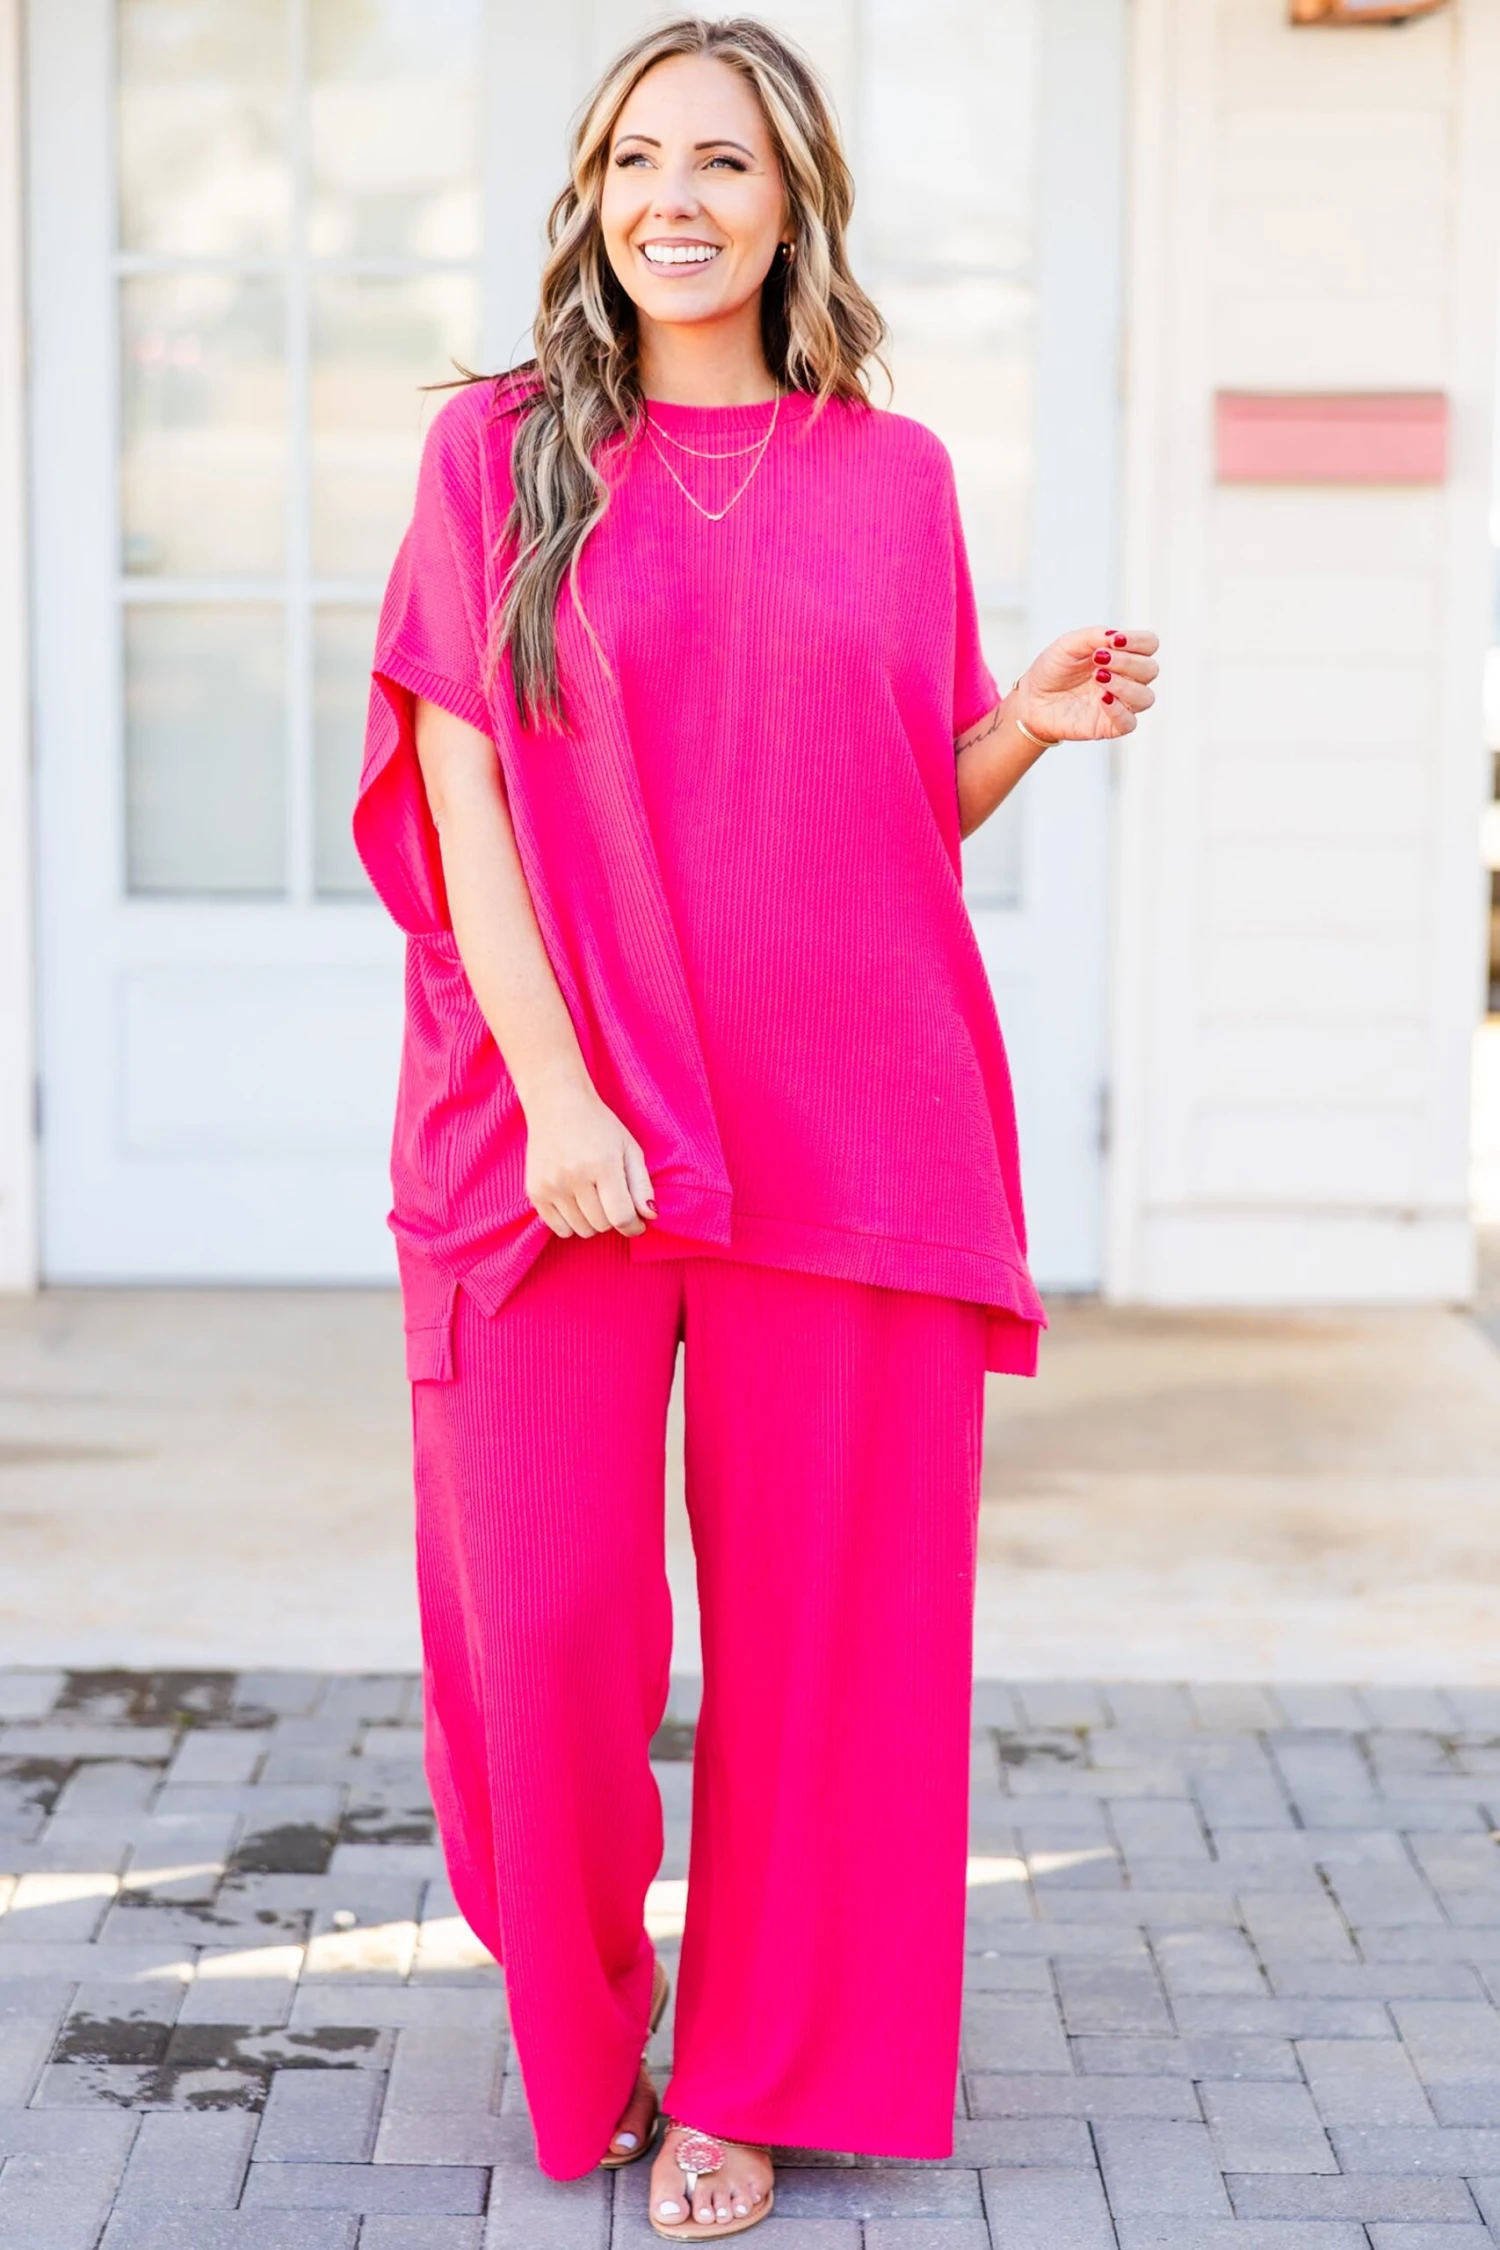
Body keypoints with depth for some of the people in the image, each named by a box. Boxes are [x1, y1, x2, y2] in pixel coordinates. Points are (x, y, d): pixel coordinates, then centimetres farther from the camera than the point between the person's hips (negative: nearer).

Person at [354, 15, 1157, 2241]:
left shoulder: (893, 477, 10)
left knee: (819, 1614, 4)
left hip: (846, 1123, 1)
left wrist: (1036, 723, -6)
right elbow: (460, 794, -3)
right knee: (550, 1613, 0)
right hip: (559, 1128, -1)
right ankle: (578, 2023, 29)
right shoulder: (498, 450, 6)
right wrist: (556, 1093, -14)